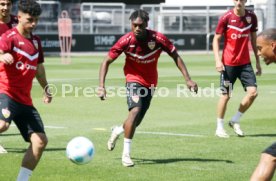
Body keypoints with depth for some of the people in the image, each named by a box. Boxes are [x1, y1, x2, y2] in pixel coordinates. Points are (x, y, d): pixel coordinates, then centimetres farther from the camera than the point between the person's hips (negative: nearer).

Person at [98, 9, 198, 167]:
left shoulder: (158, 38, -18)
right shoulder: (126, 41, -19)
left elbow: (176, 56, -6)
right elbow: (107, 61, -11)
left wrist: (188, 79, -12)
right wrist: (102, 86, -20)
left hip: (150, 83, 3)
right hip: (134, 80, -3)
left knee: (137, 121, 8)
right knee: (135, 110, -28)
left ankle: (118, 131, 44)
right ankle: (126, 154, -20)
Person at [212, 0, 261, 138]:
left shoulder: (251, 17, 2)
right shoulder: (226, 18, -10)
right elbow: (216, 39, -4)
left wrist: (257, 61, 14)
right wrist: (217, 60, -16)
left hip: (245, 63, 4)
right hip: (228, 63, -4)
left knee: (253, 92, -7)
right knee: (226, 95, 0)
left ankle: (235, 121, 12)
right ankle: (219, 128, 15)